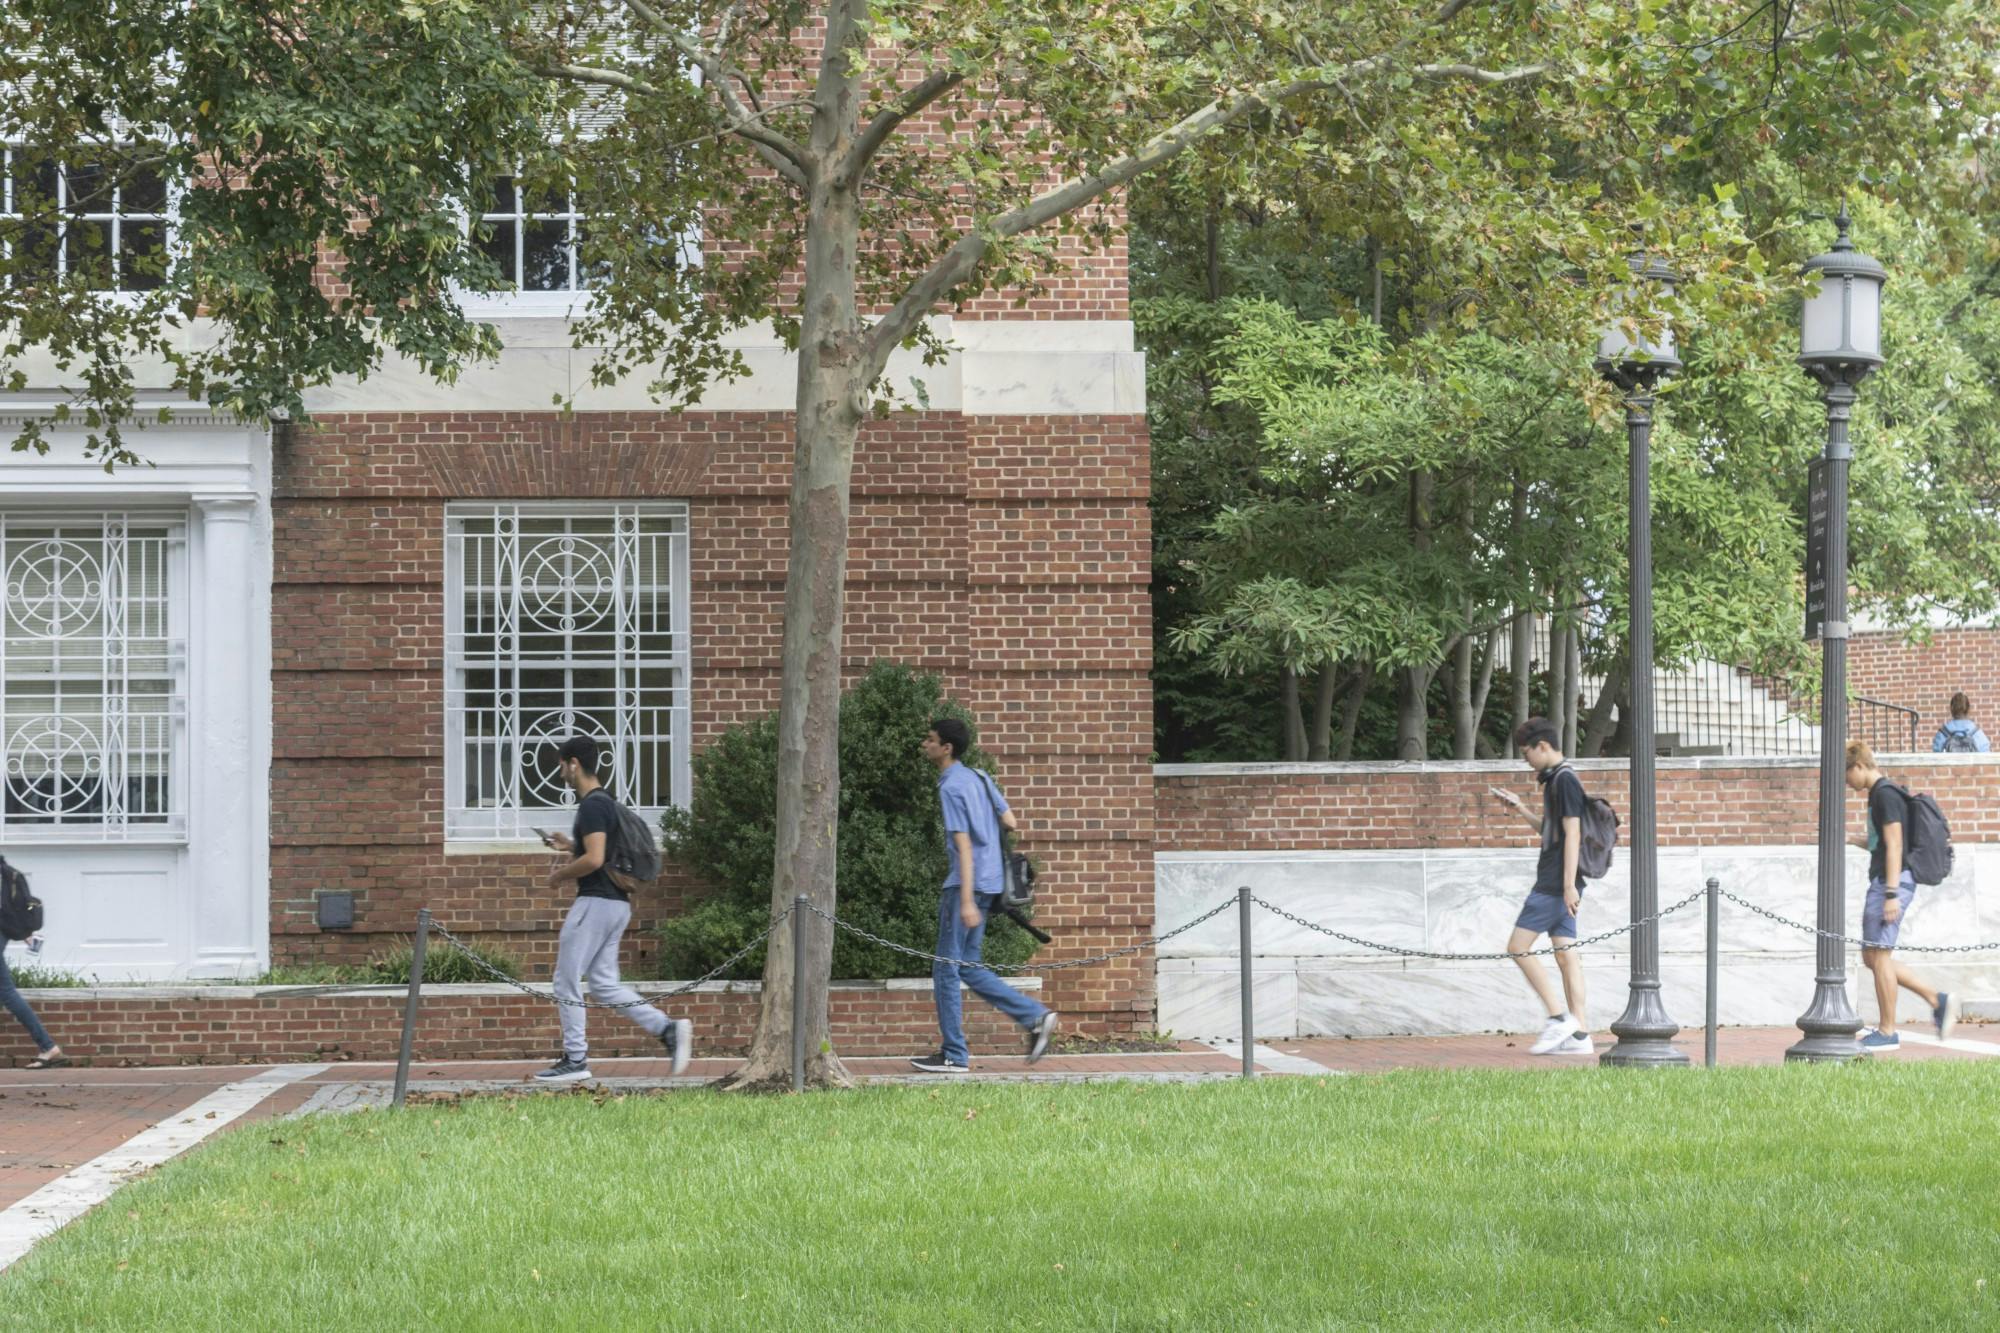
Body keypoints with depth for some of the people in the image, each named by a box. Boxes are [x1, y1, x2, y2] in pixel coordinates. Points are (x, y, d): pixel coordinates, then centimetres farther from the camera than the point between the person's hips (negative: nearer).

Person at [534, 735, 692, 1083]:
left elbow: (594, 860, -24)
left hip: (596, 902, -10)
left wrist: (561, 875, -9)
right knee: (603, 983, 10)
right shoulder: (606, 802, 16)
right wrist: (570, 846, 22)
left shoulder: (592, 806, -16)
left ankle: (575, 1059, 3)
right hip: (616, 903, 10)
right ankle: (668, 1028, 0)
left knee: (567, 980, -1)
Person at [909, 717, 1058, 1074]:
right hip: (989, 883, 9)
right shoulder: (978, 778, 13)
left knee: (946, 970, -2)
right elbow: (1010, 823, 15)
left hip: (965, 886, -9)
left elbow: (964, 846, -19)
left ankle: (954, 1055, 1)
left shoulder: (951, 789, -13)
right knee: (968, 968, 15)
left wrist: (966, 900, -23)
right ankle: (1035, 1016, 8)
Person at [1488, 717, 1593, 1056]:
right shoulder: (1556, 779, 18)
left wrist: (1569, 885, -21)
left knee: (1518, 947, -8)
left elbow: (1572, 832, -17)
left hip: (1556, 884, -10)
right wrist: (1522, 811, 21)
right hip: (1556, 885, 10)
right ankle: (1580, 1034, 4)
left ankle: (1559, 1016, -10)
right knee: (1565, 954, 6)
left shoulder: (1565, 779, -12)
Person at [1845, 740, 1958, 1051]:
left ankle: (1887, 1032, -1)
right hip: (1882, 883, 10)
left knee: (1879, 956, -6)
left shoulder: (1886, 795, -13)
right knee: (1872, 958, 11)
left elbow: (1894, 845, -18)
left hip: (1892, 882, -10)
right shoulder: (1877, 794, 18)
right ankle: (1937, 999, 12)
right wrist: (1851, 840, 15)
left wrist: (1891, 894, -22)